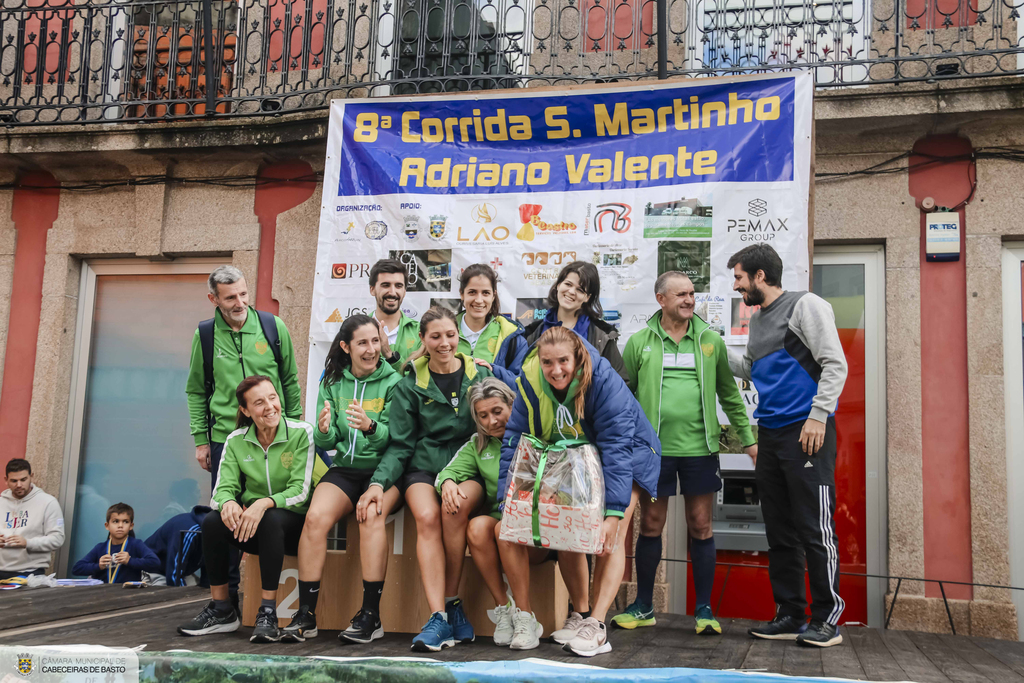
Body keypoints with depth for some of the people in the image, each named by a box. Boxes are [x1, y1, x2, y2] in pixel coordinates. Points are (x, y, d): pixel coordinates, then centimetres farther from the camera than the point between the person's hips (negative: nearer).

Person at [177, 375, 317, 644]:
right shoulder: (236, 441, 2)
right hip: (250, 527, 4)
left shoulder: (301, 433, -10)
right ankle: (221, 611, -10)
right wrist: (227, 503, -30)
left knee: (271, 520, -36)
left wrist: (265, 503, -32)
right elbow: (223, 488, -5)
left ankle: (268, 613, -29)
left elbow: (300, 492, -14)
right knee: (212, 521, -24)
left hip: (292, 523, -3)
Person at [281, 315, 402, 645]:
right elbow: (326, 443, 7)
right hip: (344, 469, 3)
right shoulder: (333, 382, 10)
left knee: (370, 515, -32)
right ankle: (306, 614, -18)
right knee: (315, 516, -25)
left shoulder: (393, 382, -1)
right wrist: (324, 431, -17)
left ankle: (371, 615, -27)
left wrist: (371, 426, -31)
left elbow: (396, 438, -10)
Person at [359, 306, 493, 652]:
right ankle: (439, 616, -29)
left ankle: (452, 604, -17)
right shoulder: (410, 385, 8)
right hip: (424, 465, 0)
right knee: (427, 517, -29)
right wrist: (379, 482, -10)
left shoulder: (481, 376, 8)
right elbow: (400, 444, 6)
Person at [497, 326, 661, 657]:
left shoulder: (605, 381, -34)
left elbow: (617, 446, -36)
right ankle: (578, 613, 8)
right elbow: (515, 440, -15)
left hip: (627, 453, -4)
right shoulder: (531, 382, -20)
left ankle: (596, 624, -16)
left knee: (610, 537, -16)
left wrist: (614, 512, -40)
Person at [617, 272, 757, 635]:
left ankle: (704, 609, 17)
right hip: (653, 448, 0)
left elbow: (730, 394, 11)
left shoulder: (711, 340, 7)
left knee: (701, 527, 5)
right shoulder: (639, 342, 4)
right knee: (650, 527, 7)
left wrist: (748, 439, 9)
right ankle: (643, 608, 20)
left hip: (699, 448, 1)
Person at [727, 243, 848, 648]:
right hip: (770, 433, 8)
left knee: (815, 529, -6)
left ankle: (826, 619, 3)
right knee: (780, 532, 9)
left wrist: (817, 417, -17)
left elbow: (835, 364, -10)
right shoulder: (757, 320, 19)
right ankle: (790, 616, 17)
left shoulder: (805, 306, -4)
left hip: (807, 432, -8)